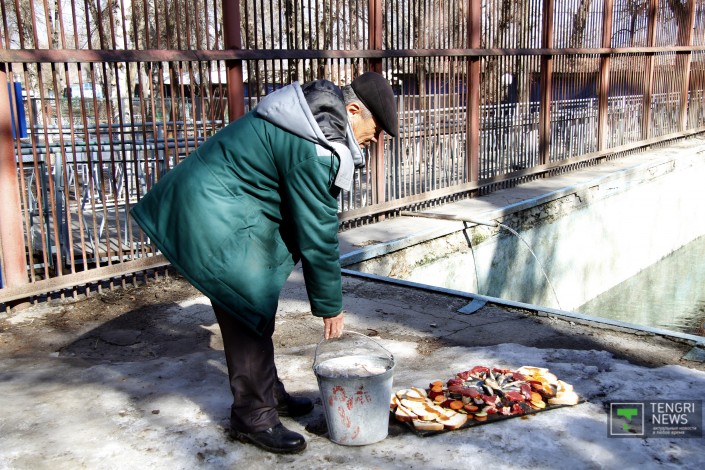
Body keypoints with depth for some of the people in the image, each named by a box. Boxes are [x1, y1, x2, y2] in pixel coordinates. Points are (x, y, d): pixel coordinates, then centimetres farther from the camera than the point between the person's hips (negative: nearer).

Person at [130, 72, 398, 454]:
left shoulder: (316, 114, 8)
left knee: (259, 306, 17)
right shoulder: (313, 148, -25)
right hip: (215, 219, -11)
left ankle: (268, 393, 31)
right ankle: (253, 416, 11)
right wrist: (330, 305, -8)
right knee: (250, 311, -4)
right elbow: (317, 233, -19)